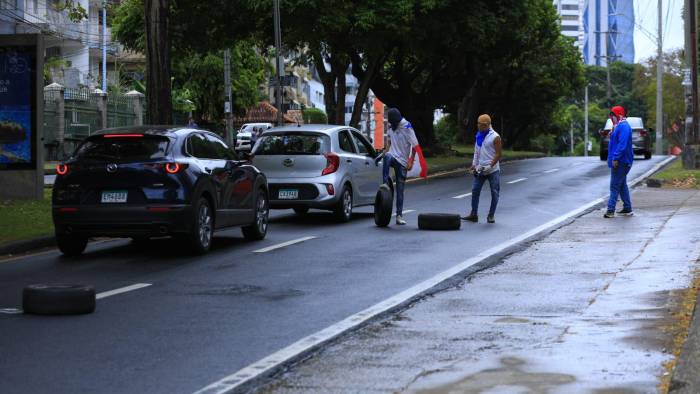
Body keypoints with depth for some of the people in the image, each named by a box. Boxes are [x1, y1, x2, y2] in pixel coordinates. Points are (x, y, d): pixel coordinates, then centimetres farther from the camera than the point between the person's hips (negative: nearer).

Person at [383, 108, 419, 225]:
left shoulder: (407, 128, -12)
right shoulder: (391, 127, 6)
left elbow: (415, 146, -10)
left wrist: (411, 162, -13)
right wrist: (387, 153, 9)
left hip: (402, 161, -4)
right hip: (392, 156, 4)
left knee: (400, 189, -1)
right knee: (387, 158, -36)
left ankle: (399, 216, 5)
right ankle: (385, 184, -31)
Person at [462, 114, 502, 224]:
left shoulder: (495, 137, -11)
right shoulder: (479, 135, 9)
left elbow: (498, 154, -12)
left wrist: (490, 166, -20)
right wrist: (474, 164, 8)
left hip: (493, 170, -6)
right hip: (480, 169, 6)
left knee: (495, 193, 2)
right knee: (475, 190, 1)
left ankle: (491, 215, 11)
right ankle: (474, 214, 7)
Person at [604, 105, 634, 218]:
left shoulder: (623, 127, -17)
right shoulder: (618, 126, 17)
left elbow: (622, 144, -26)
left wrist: (615, 158, -28)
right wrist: (613, 158, 20)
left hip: (620, 162, -11)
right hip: (621, 162, 11)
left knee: (615, 185, -10)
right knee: (622, 185, 15)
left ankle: (611, 210, -11)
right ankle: (627, 209, 20)